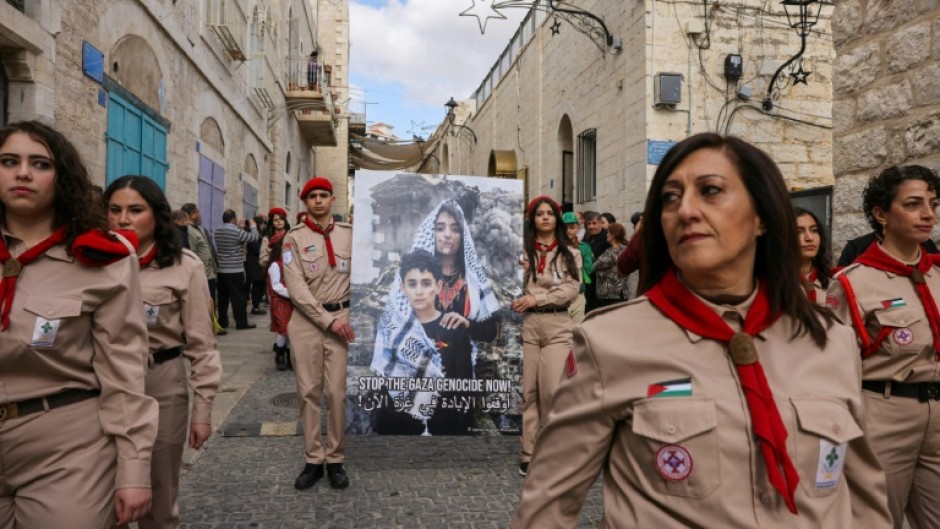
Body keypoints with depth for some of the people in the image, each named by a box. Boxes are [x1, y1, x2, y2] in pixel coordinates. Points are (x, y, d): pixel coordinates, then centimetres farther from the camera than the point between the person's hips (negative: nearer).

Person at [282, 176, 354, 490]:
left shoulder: (349, 234, 7)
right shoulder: (295, 237, 1)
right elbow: (296, 287, -8)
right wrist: (328, 320, -14)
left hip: (342, 317, 1)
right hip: (306, 320, 0)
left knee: (337, 392, 1)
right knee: (308, 391, 5)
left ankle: (336, 460, 14)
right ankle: (313, 460, 16)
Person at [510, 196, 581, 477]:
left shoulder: (570, 254, 11)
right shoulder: (521, 251, 8)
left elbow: (571, 289, -1)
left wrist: (536, 298, -11)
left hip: (557, 325, 0)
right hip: (526, 323, 0)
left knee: (553, 391, -5)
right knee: (528, 390, 2)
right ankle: (528, 452, 11)